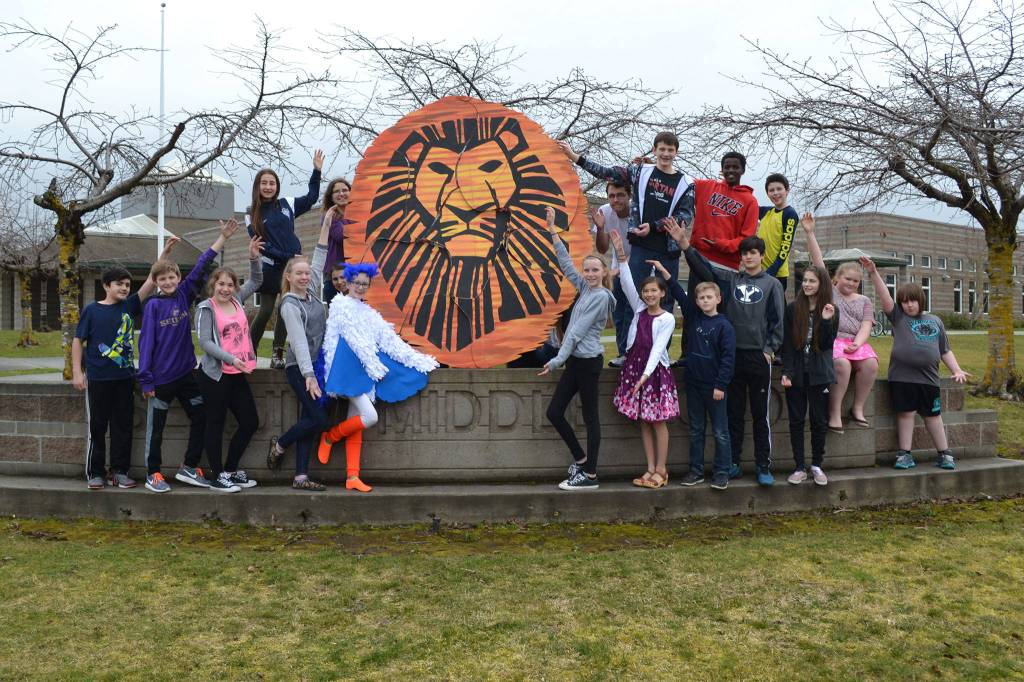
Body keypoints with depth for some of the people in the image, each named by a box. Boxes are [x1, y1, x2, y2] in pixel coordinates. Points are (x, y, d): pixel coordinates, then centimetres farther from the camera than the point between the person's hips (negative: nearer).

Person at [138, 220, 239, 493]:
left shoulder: (184, 294, 2)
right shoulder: (153, 305, -8)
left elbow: (201, 266, -1)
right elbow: (146, 342, -11)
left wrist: (223, 237, -4)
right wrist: (145, 378, -15)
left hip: (186, 373, 5)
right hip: (161, 378, -5)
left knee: (201, 419, 8)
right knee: (156, 427, 6)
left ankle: (189, 467, 21)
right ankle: (153, 474, 18)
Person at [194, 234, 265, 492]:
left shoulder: (237, 300, 9)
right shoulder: (206, 308, -8)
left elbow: (256, 281, 18)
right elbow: (205, 341, -15)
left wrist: (254, 258, 1)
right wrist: (230, 358, -24)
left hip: (237, 374, 7)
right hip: (215, 374, -7)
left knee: (250, 422, 9)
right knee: (216, 425, 2)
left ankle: (230, 470, 24)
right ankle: (217, 477, 12)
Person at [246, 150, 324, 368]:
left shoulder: (287, 204, 7)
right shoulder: (252, 213, 1)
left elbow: (311, 198, 20)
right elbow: (258, 243, -6)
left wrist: (317, 171, 12)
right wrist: (284, 256, -12)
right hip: (270, 267, -2)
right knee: (265, 311, -3)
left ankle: (278, 355, 8)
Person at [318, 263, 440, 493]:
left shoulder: (367, 311, 21)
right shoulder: (340, 304, -1)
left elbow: (388, 338, 17)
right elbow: (354, 338, -8)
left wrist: (417, 359, 11)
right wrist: (374, 365, -12)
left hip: (365, 369, 7)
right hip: (350, 367, -7)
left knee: (356, 424, 1)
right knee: (370, 417, -16)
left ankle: (352, 477, -1)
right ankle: (329, 437, 5)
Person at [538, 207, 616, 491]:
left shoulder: (600, 296, -11)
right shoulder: (586, 288, 12)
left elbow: (578, 331, -15)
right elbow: (565, 263, 17)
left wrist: (558, 360, -18)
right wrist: (552, 230, 16)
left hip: (588, 360, -8)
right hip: (575, 360, 8)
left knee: (590, 417, -2)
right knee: (554, 412, 7)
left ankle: (589, 475, 4)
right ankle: (581, 459, 22)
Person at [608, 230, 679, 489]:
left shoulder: (667, 319, -6)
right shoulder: (639, 308, 7)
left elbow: (658, 348, -15)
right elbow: (627, 284, -3)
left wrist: (646, 374, -26)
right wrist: (621, 256, -14)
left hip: (655, 371, -5)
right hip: (634, 367, 5)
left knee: (658, 421, 1)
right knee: (643, 421, 8)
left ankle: (660, 470, 9)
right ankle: (650, 469, 14)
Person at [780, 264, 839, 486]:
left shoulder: (831, 311, 0)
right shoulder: (792, 309, -1)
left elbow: (827, 345, -7)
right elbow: (786, 343, -2)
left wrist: (826, 321, -20)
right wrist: (786, 372, -10)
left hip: (818, 374, 0)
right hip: (796, 372, 0)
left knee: (819, 421, 5)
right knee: (796, 421, 4)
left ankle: (817, 465, 18)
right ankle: (799, 467, 11)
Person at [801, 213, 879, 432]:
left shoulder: (864, 301, 22)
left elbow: (865, 327, 8)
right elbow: (818, 262, 7)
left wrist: (856, 344, -14)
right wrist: (810, 233, -2)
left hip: (856, 342, 3)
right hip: (830, 339, -3)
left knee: (871, 363, -28)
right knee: (842, 363, -34)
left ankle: (858, 408, -13)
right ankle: (835, 412, -25)